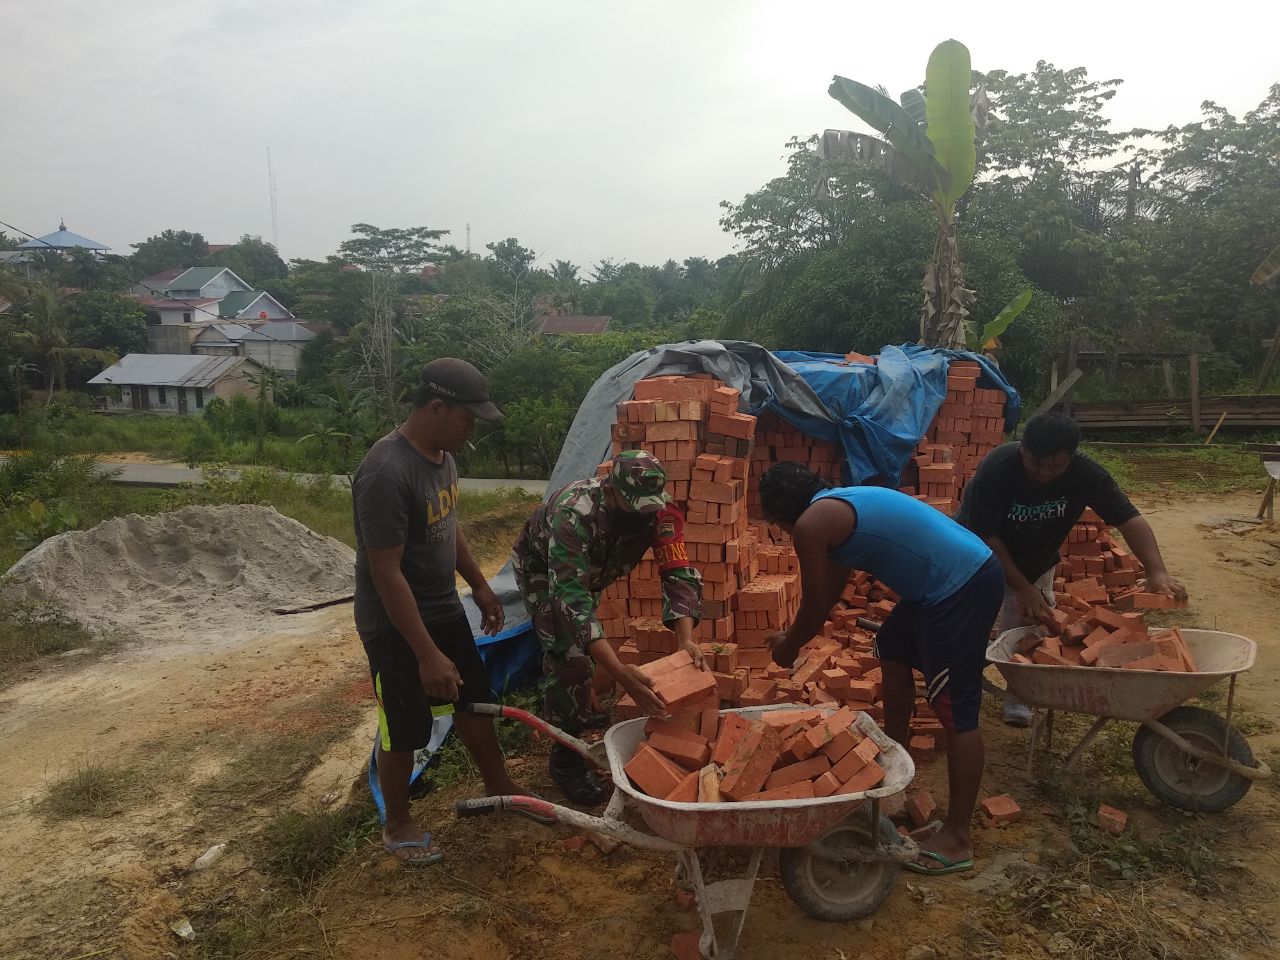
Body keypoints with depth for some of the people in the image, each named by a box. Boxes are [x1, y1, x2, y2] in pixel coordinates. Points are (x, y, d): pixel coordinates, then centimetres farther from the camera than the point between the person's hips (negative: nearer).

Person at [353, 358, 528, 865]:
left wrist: (479, 586, 19)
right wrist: (427, 654, -26)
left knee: (474, 698, 21)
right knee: (403, 731, 9)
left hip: (444, 609, 8)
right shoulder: (387, 473, -30)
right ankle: (397, 825, 33)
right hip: (395, 626, -8)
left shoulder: (441, 453, -1)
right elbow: (386, 574, -28)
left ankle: (500, 787, 42)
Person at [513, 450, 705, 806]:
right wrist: (622, 675, -60)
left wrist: (686, 639, -47)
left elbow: (679, 572, -30)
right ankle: (566, 759, -1)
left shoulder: (659, 510, -31)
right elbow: (571, 601, -51)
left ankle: (577, 713, 48)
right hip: (541, 567, -5)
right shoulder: (574, 516, -46)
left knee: (585, 639, 22)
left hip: (589, 569, 6)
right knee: (570, 657, -17)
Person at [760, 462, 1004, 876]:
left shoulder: (811, 524, -11)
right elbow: (831, 589, 28)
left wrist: (788, 647, 14)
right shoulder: (839, 504, 19)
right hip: (968, 569, 11)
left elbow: (815, 606, -4)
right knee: (893, 648, 27)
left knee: (956, 711, -4)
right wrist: (795, 636, 35)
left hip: (962, 587, -11)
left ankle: (957, 839, 6)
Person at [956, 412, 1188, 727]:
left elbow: (1129, 519, -27)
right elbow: (985, 536, -31)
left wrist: (1157, 572, -43)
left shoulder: (1086, 473, -26)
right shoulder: (995, 469, -36)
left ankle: (1018, 701, 18)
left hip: (1036, 559, 3)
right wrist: (1022, 588, -34)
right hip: (982, 555, -2)